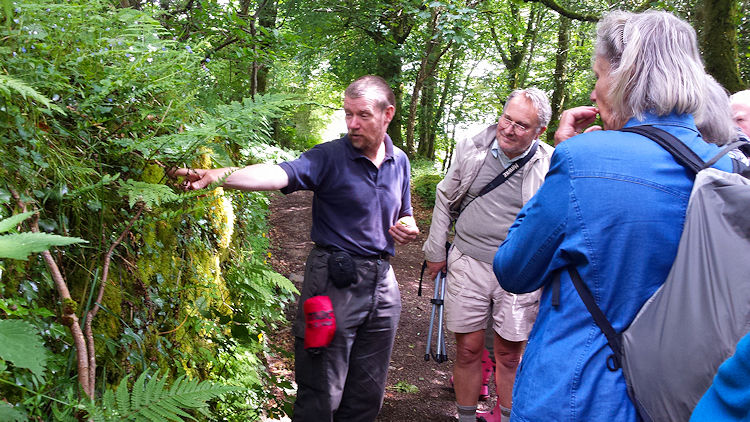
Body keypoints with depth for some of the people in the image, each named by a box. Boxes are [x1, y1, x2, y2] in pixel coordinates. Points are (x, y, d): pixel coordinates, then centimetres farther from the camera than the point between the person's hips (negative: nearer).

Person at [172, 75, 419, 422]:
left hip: (382, 283, 5)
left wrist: (408, 228, 0)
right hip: (333, 283, -5)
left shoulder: (400, 162, 10)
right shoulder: (329, 157, -8)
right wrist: (218, 175, -43)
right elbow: (279, 175, -26)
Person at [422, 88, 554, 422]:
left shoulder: (550, 165, -5)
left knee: (510, 354, 8)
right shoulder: (472, 148, 2)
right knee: (468, 348, 7)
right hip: (468, 263, 2)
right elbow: (445, 200, 13)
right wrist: (435, 251, 13)